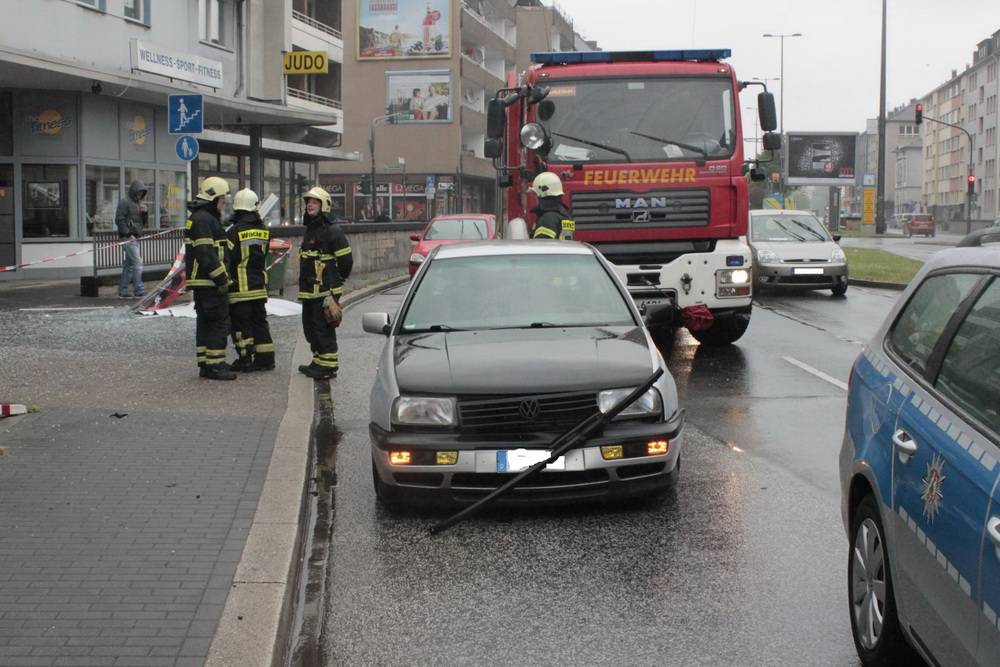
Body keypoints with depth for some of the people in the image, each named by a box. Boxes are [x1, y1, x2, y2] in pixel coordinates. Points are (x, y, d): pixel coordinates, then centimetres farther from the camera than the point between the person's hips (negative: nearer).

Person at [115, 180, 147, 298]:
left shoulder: (137, 203, 20)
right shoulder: (125, 202, -7)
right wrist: (128, 234, -17)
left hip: (135, 238, 9)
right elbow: (119, 220, -14)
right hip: (128, 238, -9)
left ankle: (122, 292, 13)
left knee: (129, 265, 10)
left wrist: (144, 212, 4)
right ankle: (139, 291, -12)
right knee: (137, 263, -13)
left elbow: (143, 221, 24)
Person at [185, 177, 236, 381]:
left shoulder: (200, 218, 20)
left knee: (206, 323, 13)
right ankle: (214, 366, -8)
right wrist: (221, 278, -20)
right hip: (209, 281, -11)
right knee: (219, 322, -8)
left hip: (201, 281, 11)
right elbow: (206, 253, -22)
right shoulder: (204, 219, -15)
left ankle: (205, 364, 18)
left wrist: (221, 276, 24)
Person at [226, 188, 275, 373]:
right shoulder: (264, 230, 4)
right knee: (259, 321, 13)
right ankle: (265, 358, 14)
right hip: (260, 286, 6)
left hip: (240, 287, -6)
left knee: (241, 323, 1)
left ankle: (245, 359, 2)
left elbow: (227, 259, -13)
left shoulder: (234, 231, -15)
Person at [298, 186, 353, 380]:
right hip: (309, 290, 10)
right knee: (310, 327, 15)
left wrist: (337, 281, -3)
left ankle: (328, 366, -1)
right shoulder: (310, 230, 17)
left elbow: (346, 259, -12)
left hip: (325, 291, -10)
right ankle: (318, 362, 27)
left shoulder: (332, 231, -12)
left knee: (323, 328, -7)